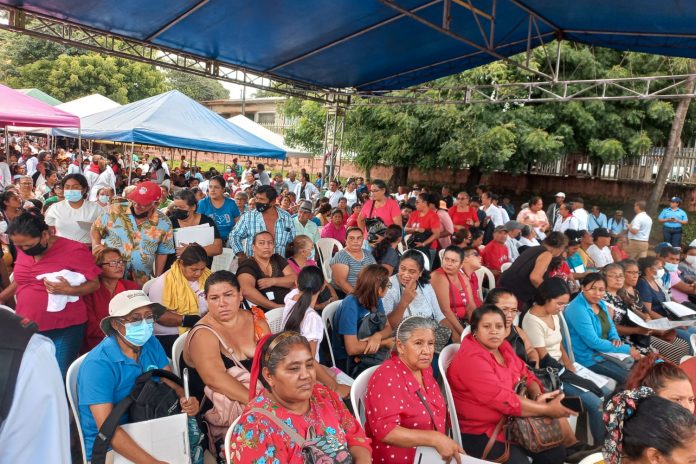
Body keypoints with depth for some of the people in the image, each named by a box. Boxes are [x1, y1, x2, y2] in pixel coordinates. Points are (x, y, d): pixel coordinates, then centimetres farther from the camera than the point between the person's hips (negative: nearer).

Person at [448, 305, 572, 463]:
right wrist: (547, 409, -21)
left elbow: (526, 375, 9)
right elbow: (504, 399, -28)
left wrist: (538, 396, -13)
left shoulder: (501, 346, 3)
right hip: (481, 433, -8)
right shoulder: (471, 359, -25)